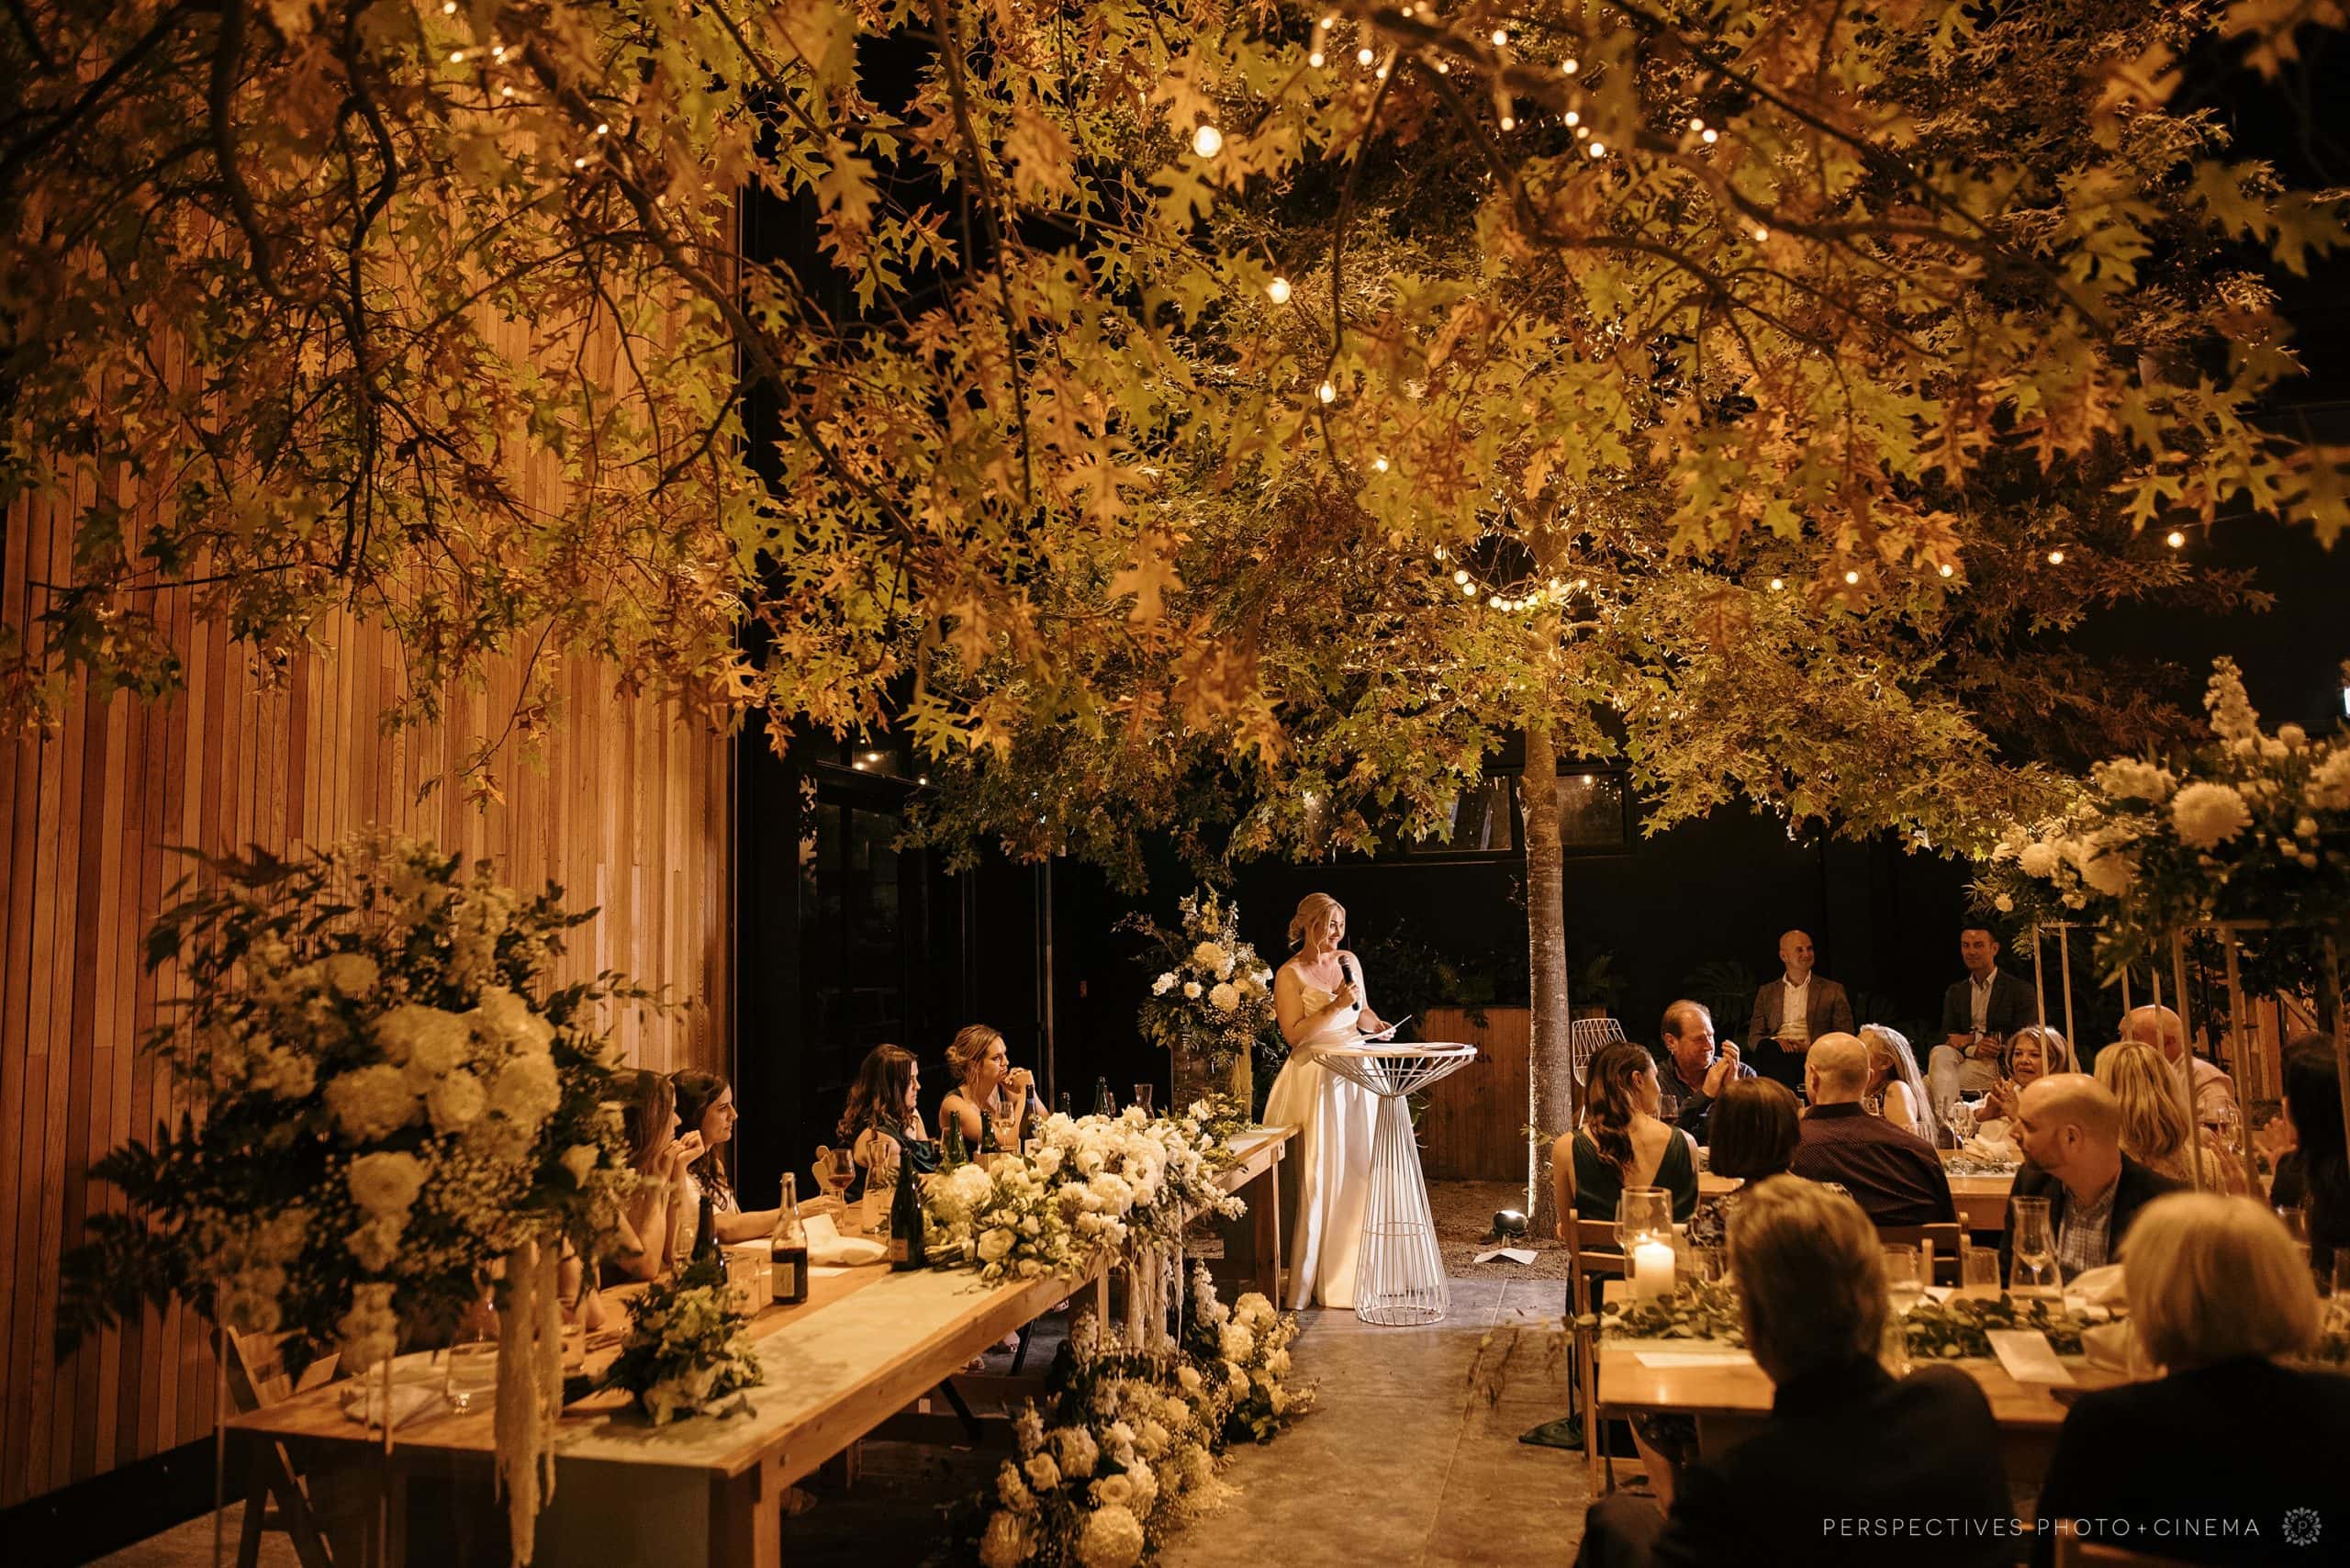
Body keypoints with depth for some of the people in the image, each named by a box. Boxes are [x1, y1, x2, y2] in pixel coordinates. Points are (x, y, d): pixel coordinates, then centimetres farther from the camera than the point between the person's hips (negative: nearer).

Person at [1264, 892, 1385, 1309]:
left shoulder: (1348, 961, 11)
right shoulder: (1290, 975, -6)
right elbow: (1293, 1033, -14)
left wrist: (1376, 1024, 0)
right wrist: (1335, 1007, -18)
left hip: (1357, 1075, 6)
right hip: (1316, 1080, -6)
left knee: (1361, 1168, 5)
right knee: (1318, 1175, -5)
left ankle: (1355, 1270, 16)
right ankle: (1312, 1278, 4)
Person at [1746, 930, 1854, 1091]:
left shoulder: (1833, 990, 16)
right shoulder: (1766, 992, 21)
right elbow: (1755, 1038, 16)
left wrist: (1811, 1048, -8)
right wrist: (1776, 1041, -8)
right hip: (1777, 1053, 2)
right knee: (1765, 1047, -35)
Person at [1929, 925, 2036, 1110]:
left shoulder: (2020, 991, 7)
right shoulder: (1955, 992, 21)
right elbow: (1947, 1039, 10)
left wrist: (1972, 1038, -6)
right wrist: (1973, 1050, -14)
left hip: (2001, 1065, -3)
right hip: (1964, 1059, 3)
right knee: (1939, 1053, -32)